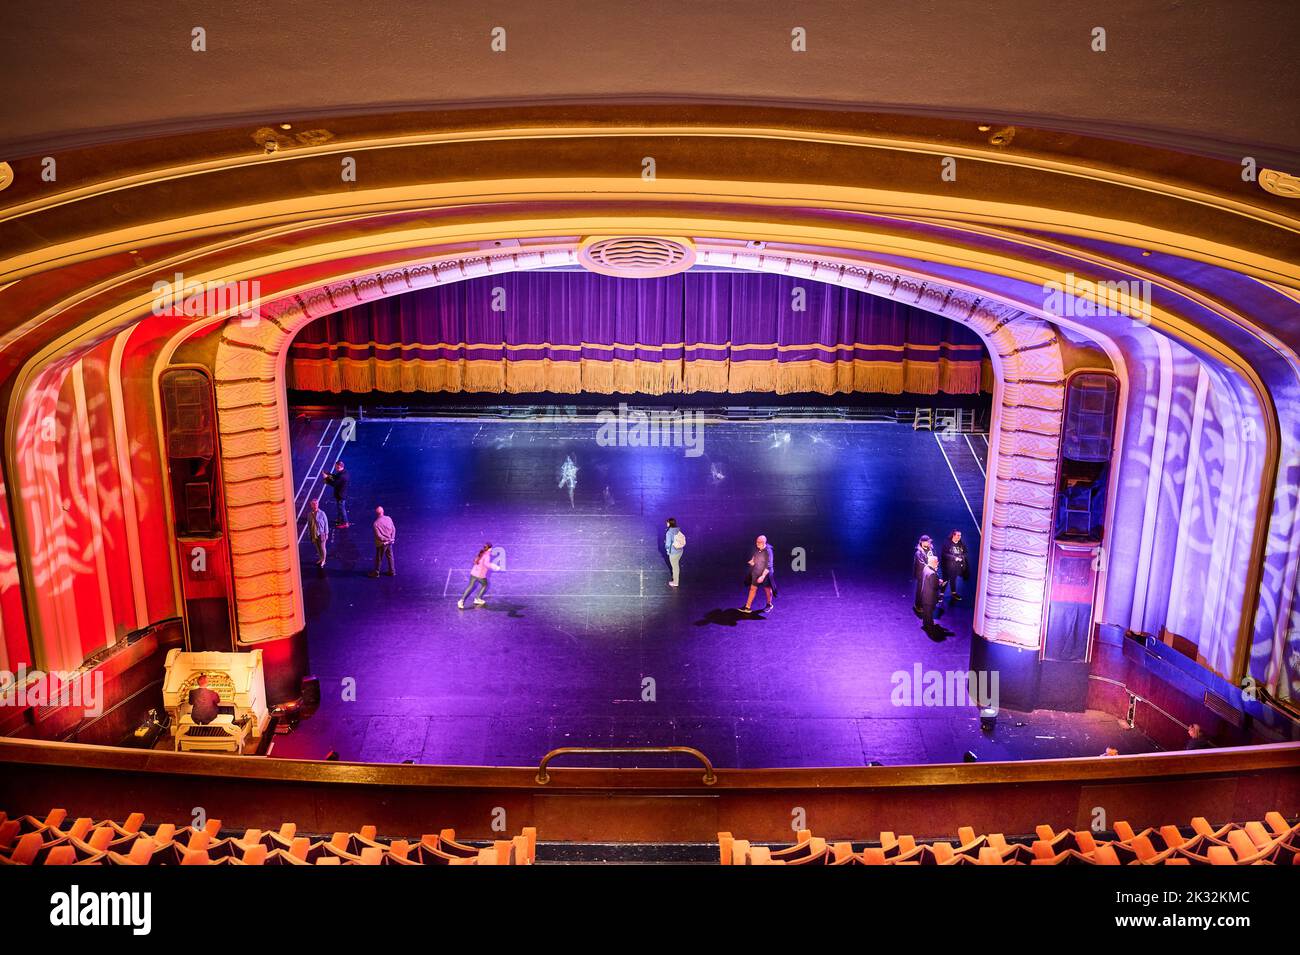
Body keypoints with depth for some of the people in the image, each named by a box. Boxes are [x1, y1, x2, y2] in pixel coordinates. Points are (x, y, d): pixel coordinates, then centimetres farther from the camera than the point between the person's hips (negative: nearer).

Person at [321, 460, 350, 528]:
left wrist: (326, 478, -20)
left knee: (341, 508, 5)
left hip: (340, 495, -10)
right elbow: (336, 476, 11)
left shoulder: (341, 476, -33)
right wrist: (328, 474, 0)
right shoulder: (343, 471, -2)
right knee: (340, 507, 26)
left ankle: (345, 523, 17)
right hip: (343, 493, 10)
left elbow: (334, 484, -28)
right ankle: (340, 519, 44)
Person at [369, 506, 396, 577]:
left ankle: (376, 572, 27)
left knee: (378, 558, 12)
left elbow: (378, 535, -23)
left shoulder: (376, 523, -24)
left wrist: (385, 540, -10)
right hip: (390, 542, 5)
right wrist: (392, 538, 2)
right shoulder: (388, 518, -10)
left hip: (382, 543, -5)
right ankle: (392, 571, 29)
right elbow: (393, 529, -3)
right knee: (390, 556, 19)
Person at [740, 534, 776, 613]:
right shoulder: (757, 549, -5)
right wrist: (752, 561, 0)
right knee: (753, 589, 6)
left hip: (765, 574, -6)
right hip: (756, 573, 6)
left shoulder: (768, 552, -25)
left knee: (767, 589, 15)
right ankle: (748, 607, 10)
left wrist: (762, 576, -28)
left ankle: (769, 605, 38)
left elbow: (768, 566, -24)